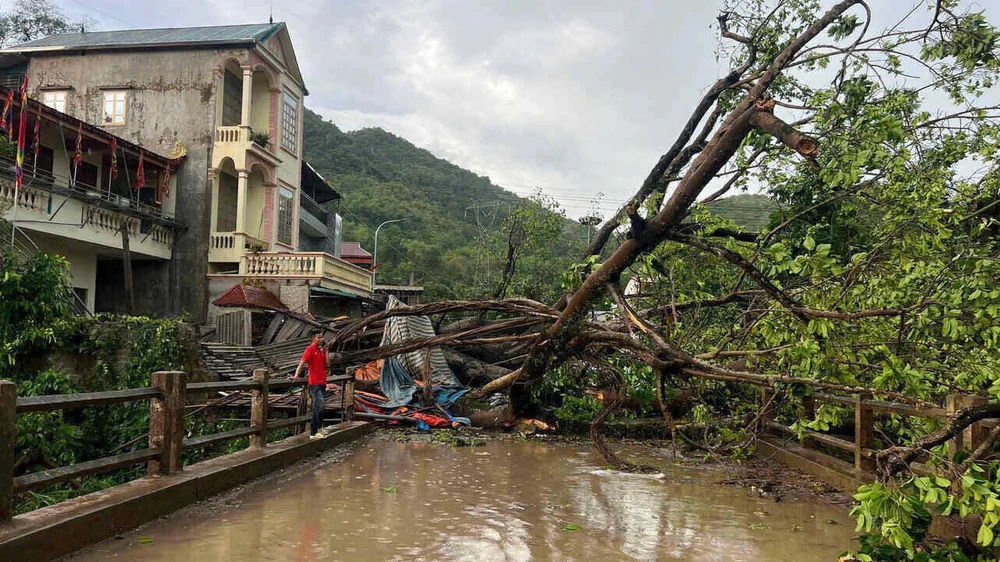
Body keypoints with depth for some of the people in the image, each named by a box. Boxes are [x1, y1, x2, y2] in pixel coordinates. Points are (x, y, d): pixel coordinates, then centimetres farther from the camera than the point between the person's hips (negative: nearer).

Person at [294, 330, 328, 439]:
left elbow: (327, 364, 8)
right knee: (321, 405, -21)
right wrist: (296, 376, -24)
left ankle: (313, 433, 15)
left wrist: (325, 351, 2)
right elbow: (302, 363, -14)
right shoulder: (310, 349, -7)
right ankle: (319, 428, -11)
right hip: (314, 384, -8)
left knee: (316, 409, 10)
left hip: (322, 383, 8)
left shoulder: (321, 350, 14)